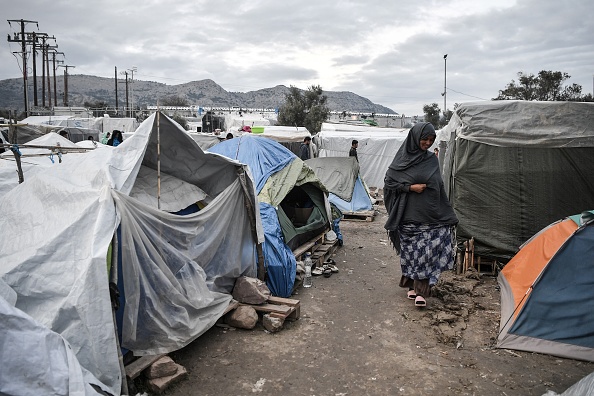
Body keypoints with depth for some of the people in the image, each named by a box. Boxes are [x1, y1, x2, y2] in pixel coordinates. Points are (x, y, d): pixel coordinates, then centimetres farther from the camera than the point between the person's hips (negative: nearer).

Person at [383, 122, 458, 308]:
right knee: (411, 250, 5)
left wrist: (448, 213, 13)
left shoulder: (432, 160, 9)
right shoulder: (402, 158, -1)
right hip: (409, 214, -2)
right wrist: (410, 187, -12)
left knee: (427, 251, -6)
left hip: (430, 214, 2)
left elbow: (439, 187, 14)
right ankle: (413, 285, 23)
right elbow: (389, 182, 0)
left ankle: (420, 290, -1)